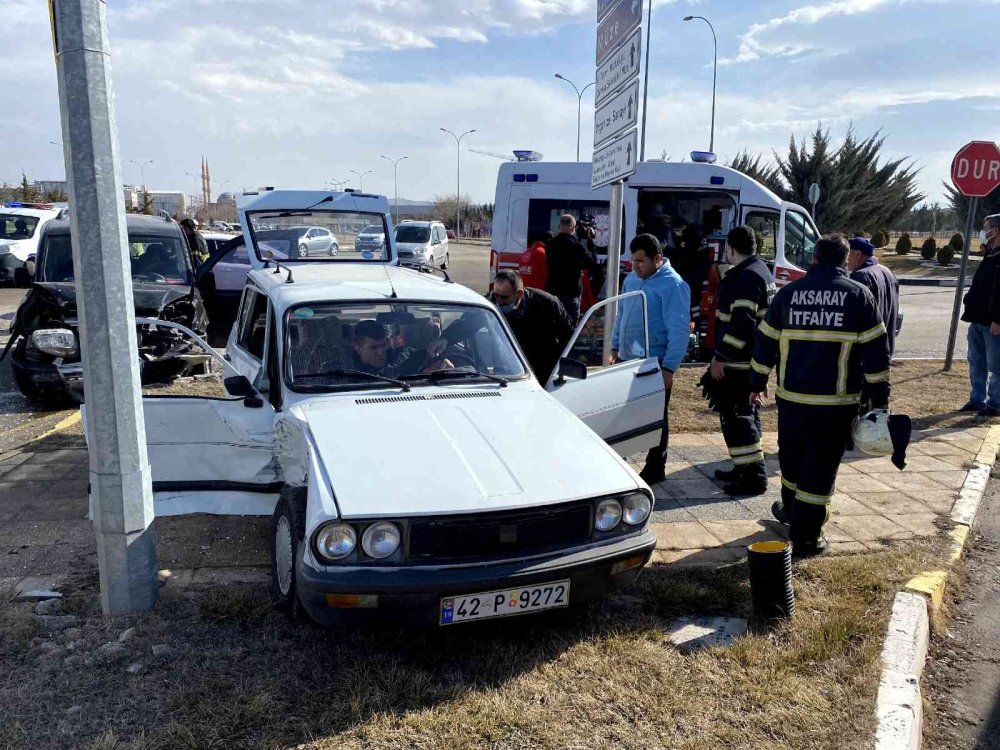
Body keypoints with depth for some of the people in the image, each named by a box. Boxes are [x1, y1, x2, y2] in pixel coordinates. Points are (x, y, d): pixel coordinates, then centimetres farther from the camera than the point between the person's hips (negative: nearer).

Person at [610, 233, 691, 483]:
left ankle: (655, 469, 17)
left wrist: (669, 367, -21)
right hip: (628, 360, 7)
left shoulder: (672, 285, -16)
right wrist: (615, 348, 16)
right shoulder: (631, 279, 9)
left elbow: (679, 330, -19)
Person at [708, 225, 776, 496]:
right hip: (752, 359, 11)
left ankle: (754, 476, -5)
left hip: (738, 362, -11)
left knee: (736, 415, -7)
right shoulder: (760, 271, 15)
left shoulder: (746, 277, -19)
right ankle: (745, 468, 29)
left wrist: (720, 357, -22)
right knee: (745, 412, 18)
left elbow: (741, 324, -26)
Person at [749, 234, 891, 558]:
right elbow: (875, 351, -3)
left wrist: (757, 383, 17)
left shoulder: (788, 293, 4)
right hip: (837, 401, -2)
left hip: (791, 396, 3)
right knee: (821, 467, 3)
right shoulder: (858, 295, -2)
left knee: (791, 458, 20)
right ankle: (806, 537, 7)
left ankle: (792, 512, 41)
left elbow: (765, 342, 7)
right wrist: (879, 398, 3)